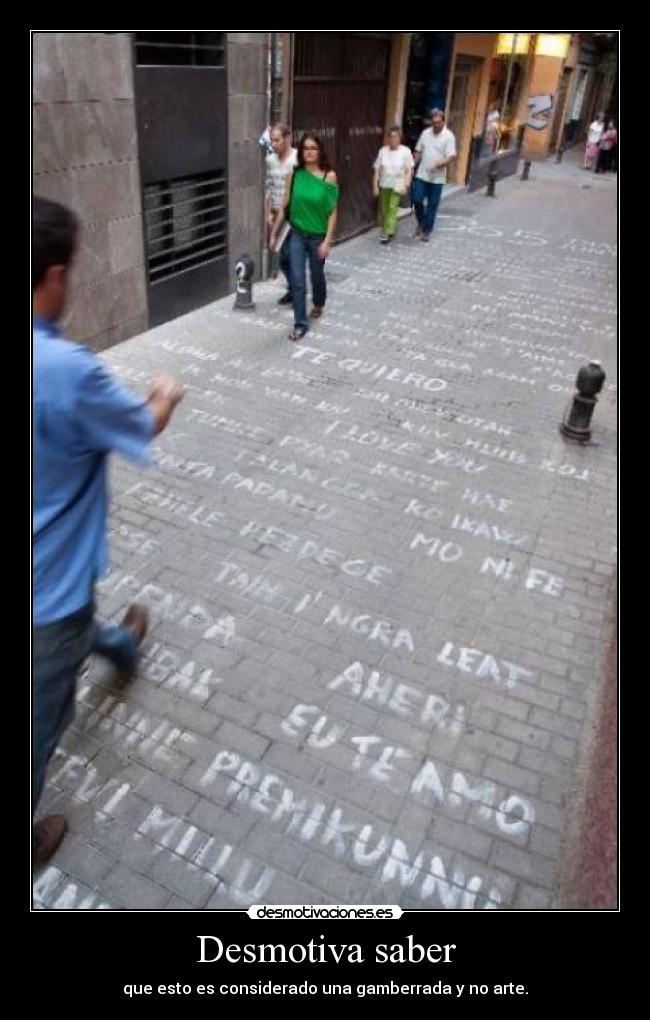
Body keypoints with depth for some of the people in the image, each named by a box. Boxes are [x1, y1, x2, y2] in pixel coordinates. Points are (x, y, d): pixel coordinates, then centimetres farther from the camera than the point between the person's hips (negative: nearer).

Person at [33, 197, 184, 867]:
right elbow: (145, 428, -12)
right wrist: (165, 395, 10)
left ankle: (119, 645, 71)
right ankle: (30, 843, 35)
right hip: (49, 579, -8)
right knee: (43, 718, 13)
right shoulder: (66, 368, -31)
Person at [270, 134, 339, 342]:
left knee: (316, 275, 18)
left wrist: (327, 240, -13)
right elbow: (284, 206, 2)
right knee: (297, 280, -5)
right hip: (297, 235, 1)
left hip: (318, 236, -1)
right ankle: (300, 324, 3)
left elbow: (332, 212, -8)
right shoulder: (294, 175, -3)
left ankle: (318, 305, 48)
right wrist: (274, 233, 4)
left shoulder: (329, 176, -9)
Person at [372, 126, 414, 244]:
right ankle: (384, 229, 29)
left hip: (397, 185, -3)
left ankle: (388, 233, -12)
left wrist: (406, 185, -13)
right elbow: (377, 169, 1)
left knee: (392, 207, -11)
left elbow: (409, 170, -5)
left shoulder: (405, 151, -7)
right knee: (384, 208, 11)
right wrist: (375, 185, -2)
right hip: (384, 185, 3)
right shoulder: (383, 151, -2)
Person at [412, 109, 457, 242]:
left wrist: (437, 165, -30)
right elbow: (418, 152, 11)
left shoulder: (448, 136, -8)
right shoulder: (425, 133, 5)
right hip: (421, 175, 3)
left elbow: (450, 157, -15)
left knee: (432, 205, 3)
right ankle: (421, 222, 24)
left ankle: (427, 230, 15)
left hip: (437, 178, -3)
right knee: (417, 200, -2)